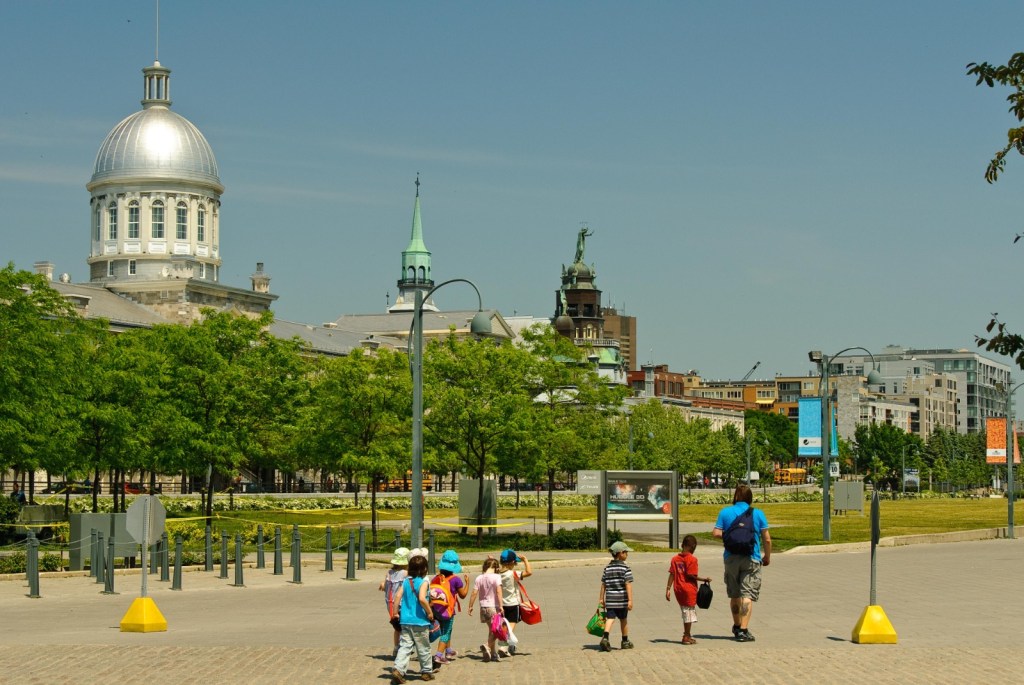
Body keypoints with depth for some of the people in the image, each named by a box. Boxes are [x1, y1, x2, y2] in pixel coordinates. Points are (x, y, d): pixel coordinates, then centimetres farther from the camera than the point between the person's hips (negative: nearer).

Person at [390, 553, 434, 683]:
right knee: (423, 648, 11)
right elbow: (422, 599, -24)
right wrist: (430, 612, -13)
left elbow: (397, 596, -1)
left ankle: (398, 669, -14)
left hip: (406, 621, 4)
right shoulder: (423, 582, -11)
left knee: (405, 646, 3)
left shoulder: (405, 581, 5)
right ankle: (426, 671, 22)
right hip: (420, 621, -4)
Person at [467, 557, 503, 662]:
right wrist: (500, 606, -19)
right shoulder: (496, 577, -9)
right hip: (494, 607, -5)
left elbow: (474, 593, 1)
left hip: (483, 607, 5)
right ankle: (487, 646, -22)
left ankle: (493, 653, 18)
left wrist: (470, 606, 9)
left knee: (491, 629, 16)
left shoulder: (479, 578, 3)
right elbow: (498, 591, -18)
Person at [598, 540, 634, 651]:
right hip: (622, 599, -3)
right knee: (623, 620, 13)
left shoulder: (607, 568, 6)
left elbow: (603, 584, 8)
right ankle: (625, 641, 25)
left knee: (610, 618, -3)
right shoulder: (625, 568, -8)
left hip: (610, 599, 3)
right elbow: (628, 584, -13)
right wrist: (630, 600, -14)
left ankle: (605, 637, -26)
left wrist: (601, 598, 14)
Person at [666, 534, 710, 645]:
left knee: (685, 612, 18)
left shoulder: (675, 559, 5)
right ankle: (686, 637, 7)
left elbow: (671, 574, 2)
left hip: (678, 589, 6)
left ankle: (687, 635, 24)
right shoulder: (692, 559, -12)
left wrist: (668, 589, 3)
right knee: (689, 612, 4)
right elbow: (691, 575, -17)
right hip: (689, 589, -6)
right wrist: (704, 579, -7)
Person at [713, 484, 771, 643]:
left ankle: (737, 626, 31)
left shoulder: (725, 512, 0)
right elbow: (767, 539, -2)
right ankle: (743, 630, -16)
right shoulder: (758, 514, -2)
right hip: (751, 559, -2)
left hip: (731, 558, 2)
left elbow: (716, 533, -7)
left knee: (734, 594, 17)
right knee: (747, 595, -6)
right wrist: (767, 557, 11)